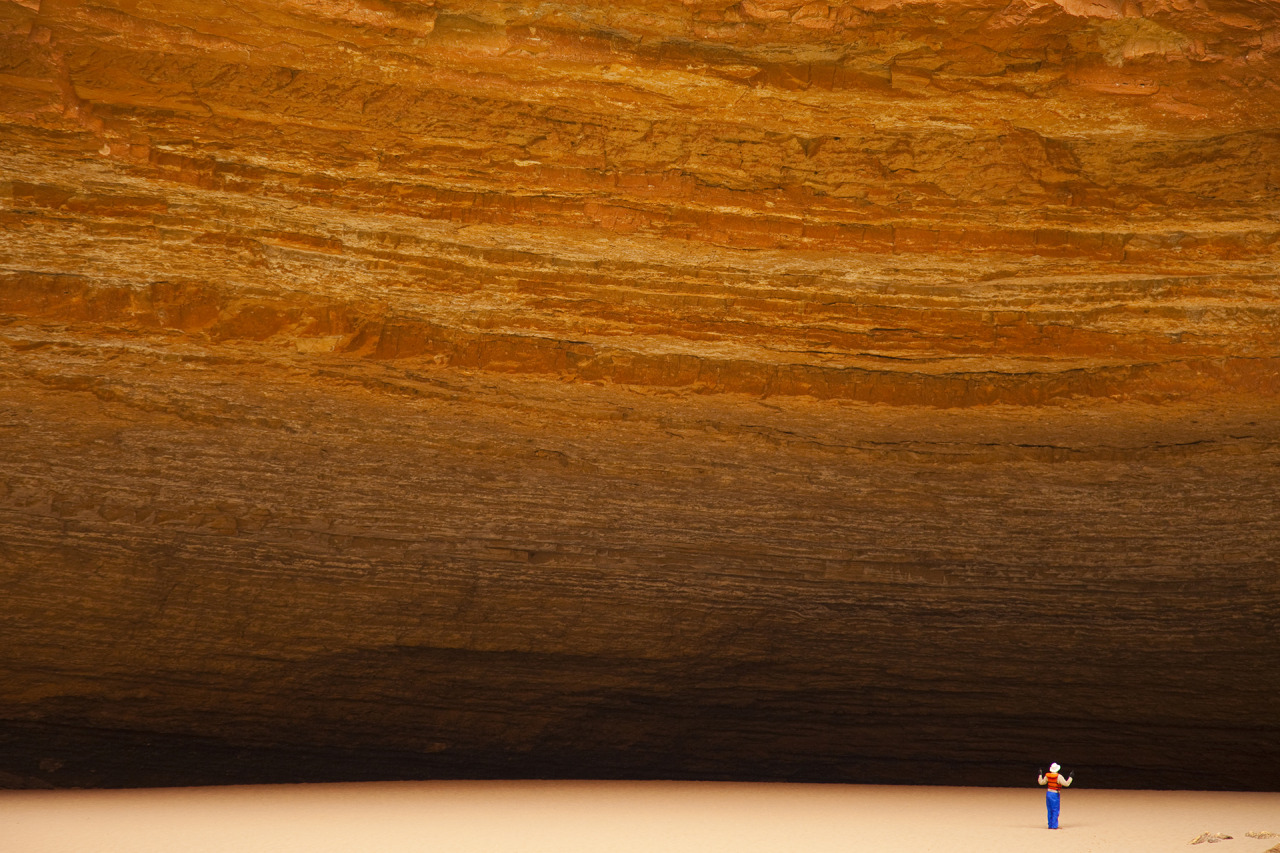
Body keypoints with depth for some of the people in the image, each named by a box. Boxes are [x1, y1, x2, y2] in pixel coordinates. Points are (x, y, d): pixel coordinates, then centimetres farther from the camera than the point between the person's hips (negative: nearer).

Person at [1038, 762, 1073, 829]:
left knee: (1050, 811, 14)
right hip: (1055, 794, -6)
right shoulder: (1059, 776, -15)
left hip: (1048, 793, 6)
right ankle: (1054, 826, -2)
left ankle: (1050, 825, 19)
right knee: (1055, 811, 0)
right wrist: (1071, 777, -6)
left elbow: (1041, 782, 15)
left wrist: (1040, 775, 28)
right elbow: (1066, 784, -17)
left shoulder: (1047, 776, 1)